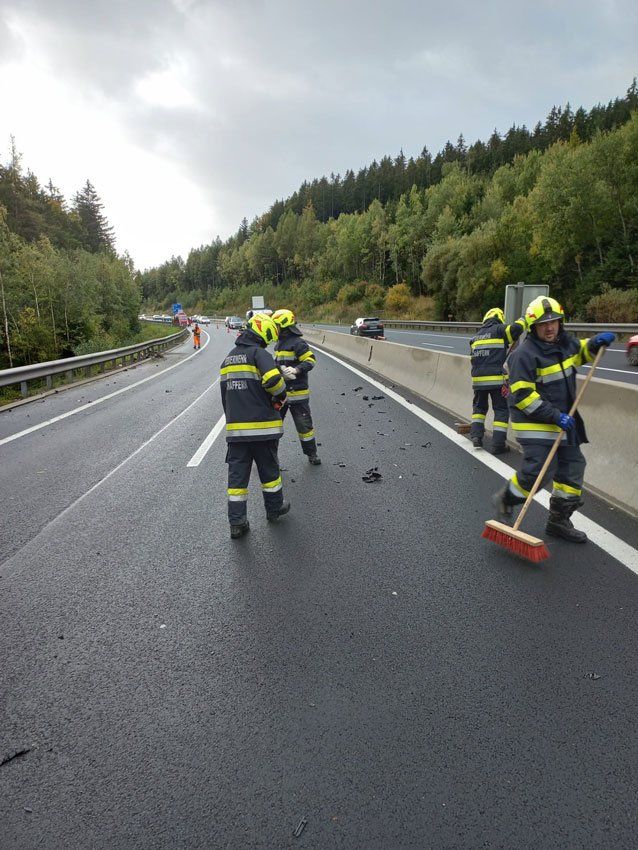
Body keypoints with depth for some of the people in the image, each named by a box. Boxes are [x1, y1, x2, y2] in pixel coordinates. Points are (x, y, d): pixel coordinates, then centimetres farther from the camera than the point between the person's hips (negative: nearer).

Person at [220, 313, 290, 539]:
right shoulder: (259, 353, -9)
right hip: (262, 426, -5)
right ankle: (274, 508, 31)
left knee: (237, 473, 7)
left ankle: (237, 522, 9)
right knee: (269, 469, 14)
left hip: (235, 428, 6)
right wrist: (280, 397, -6)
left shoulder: (228, 359, 15)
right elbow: (273, 378, -27)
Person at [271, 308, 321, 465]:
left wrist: (295, 370, -30)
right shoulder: (279, 343, 15)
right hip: (279, 392, 8)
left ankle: (311, 454, 18)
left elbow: (310, 361, -20)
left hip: (297, 392, -8)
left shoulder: (298, 343, -13)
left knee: (304, 424, 3)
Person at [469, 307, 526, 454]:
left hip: (478, 378, 5)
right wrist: (522, 321, 6)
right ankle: (498, 444, 2)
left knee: (479, 407, 23)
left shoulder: (476, 336, 18)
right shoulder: (499, 330, 0)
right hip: (496, 378, -5)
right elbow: (516, 329, -15)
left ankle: (476, 435, 12)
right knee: (501, 410, 5)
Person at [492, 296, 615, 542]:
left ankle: (559, 520, 22)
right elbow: (522, 395, -23)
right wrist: (554, 415, -25)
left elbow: (583, 351, 28)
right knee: (537, 468, -14)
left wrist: (597, 342, 5)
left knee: (573, 466, 10)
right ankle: (506, 498, 16)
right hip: (533, 423, -8)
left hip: (562, 420, 9)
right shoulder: (524, 354, -20)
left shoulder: (565, 343, 6)